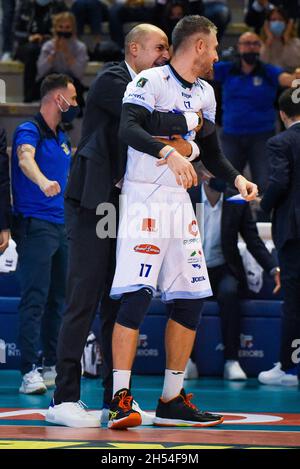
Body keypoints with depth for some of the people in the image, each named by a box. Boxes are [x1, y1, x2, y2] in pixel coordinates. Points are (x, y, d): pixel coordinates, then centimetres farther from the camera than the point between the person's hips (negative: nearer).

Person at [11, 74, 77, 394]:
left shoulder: (62, 138, 17)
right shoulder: (29, 131, -9)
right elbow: (25, 158, -31)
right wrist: (43, 182, -50)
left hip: (61, 225, 8)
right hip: (35, 224, -8)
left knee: (58, 298, 11)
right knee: (34, 298, -13)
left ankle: (52, 367, 19)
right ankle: (29, 371, -15)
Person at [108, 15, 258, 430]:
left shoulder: (204, 94, 15)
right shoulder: (150, 81, -9)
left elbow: (211, 152, 23)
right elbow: (127, 129, -25)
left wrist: (236, 178, 6)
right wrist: (168, 153, -39)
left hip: (180, 203, 8)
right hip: (144, 201, -8)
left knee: (191, 298, 6)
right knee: (137, 295, -16)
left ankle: (172, 401, 15)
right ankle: (120, 398, -13)